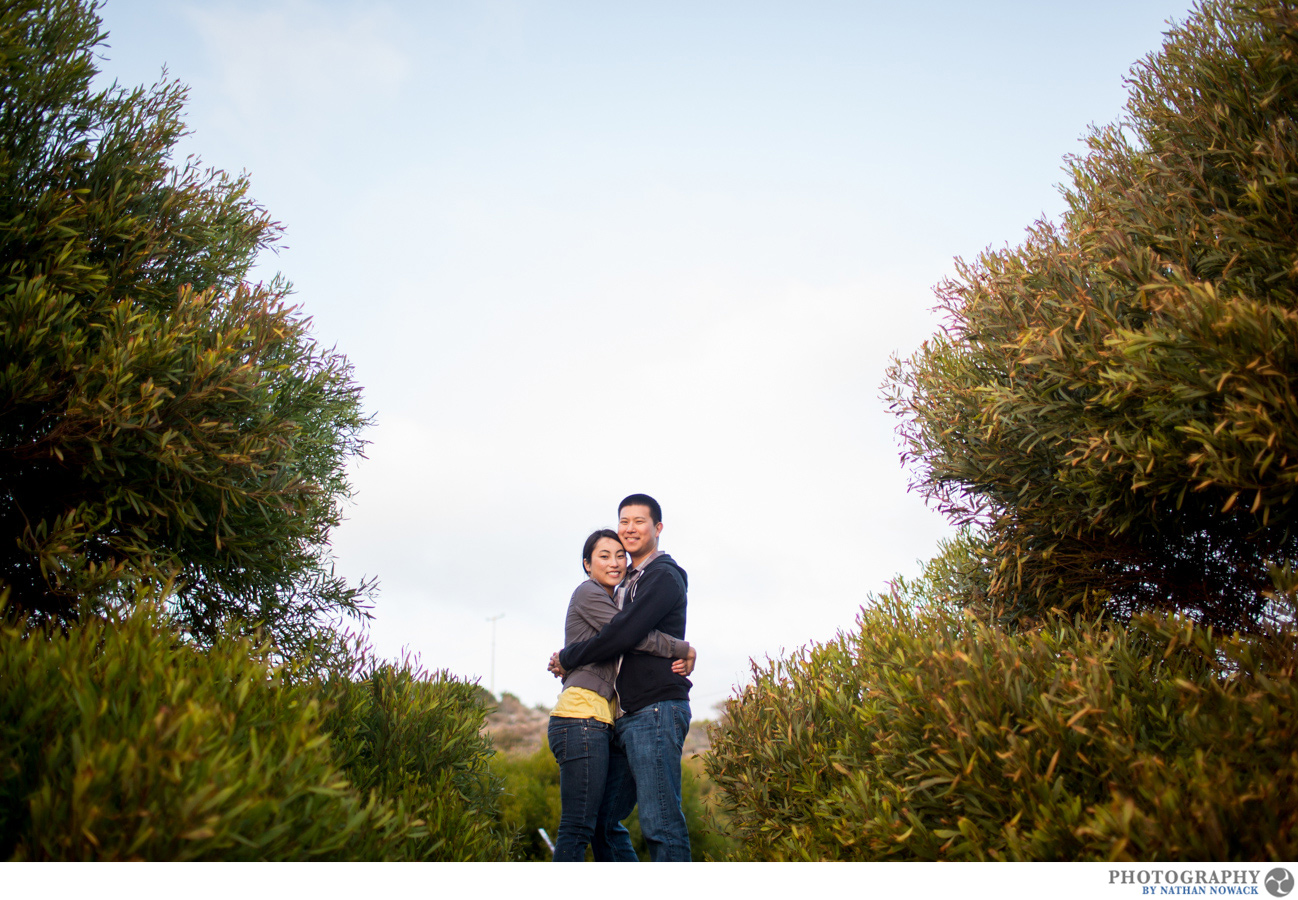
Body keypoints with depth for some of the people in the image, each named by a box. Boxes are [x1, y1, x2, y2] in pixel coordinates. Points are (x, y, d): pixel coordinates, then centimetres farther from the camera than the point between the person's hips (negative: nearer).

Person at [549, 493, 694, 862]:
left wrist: (566, 658, -4)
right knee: (603, 818, 10)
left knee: (661, 825, -11)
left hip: (657, 711, -10)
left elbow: (622, 635, -17)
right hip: (627, 717, 10)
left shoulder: (663, 576, -7)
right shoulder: (630, 583, 24)